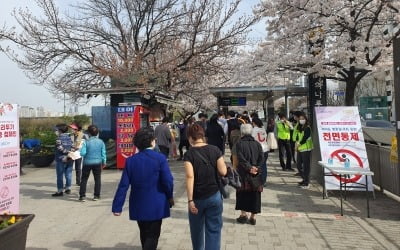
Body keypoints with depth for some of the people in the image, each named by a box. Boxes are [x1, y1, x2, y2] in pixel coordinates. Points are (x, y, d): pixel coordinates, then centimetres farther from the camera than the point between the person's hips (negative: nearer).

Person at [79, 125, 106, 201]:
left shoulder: (86, 142, -12)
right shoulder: (101, 142, -4)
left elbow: (82, 153, -17)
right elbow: (103, 153, 0)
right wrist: (104, 162, 12)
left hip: (87, 163, -2)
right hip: (97, 163, 2)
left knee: (84, 179, 10)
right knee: (97, 179, 12)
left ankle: (82, 196, 9)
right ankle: (96, 195, 15)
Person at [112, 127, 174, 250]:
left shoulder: (131, 160, -2)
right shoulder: (160, 158, -13)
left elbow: (123, 185, -4)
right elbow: (168, 181, -14)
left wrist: (117, 206, 0)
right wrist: (170, 196, 5)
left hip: (138, 206, 4)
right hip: (156, 205, -4)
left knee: (144, 235, 23)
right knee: (152, 236, 6)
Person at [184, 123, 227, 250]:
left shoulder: (189, 154, -11)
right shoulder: (215, 150, -4)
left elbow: (190, 177, -18)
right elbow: (223, 172, -7)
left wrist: (190, 200, -15)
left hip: (197, 198, -1)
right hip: (214, 196, 1)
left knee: (197, 229, 21)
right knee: (214, 230, 9)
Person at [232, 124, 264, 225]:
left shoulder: (239, 144, -7)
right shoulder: (257, 144, 4)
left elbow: (241, 159, -16)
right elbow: (261, 158, -4)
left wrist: (249, 168, -13)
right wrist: (256, 168, -9)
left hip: (243, 173, -3)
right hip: (256, 174, 3)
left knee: (242, 194, 10)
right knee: (254, 194, 9)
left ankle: (243, 215, 9)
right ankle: (253, 217, 13)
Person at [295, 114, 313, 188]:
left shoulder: (307, 128, -11)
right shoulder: (299, 128, 14)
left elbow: (305, 138, -16)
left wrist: (298, 144, -7)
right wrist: (297, 143, 1)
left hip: (306, 149, -8)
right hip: (300, 149, 8)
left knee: (305, 166, -4)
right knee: (299, 165, 12)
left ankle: (306, 182, 4)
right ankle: (305, 179, 28)